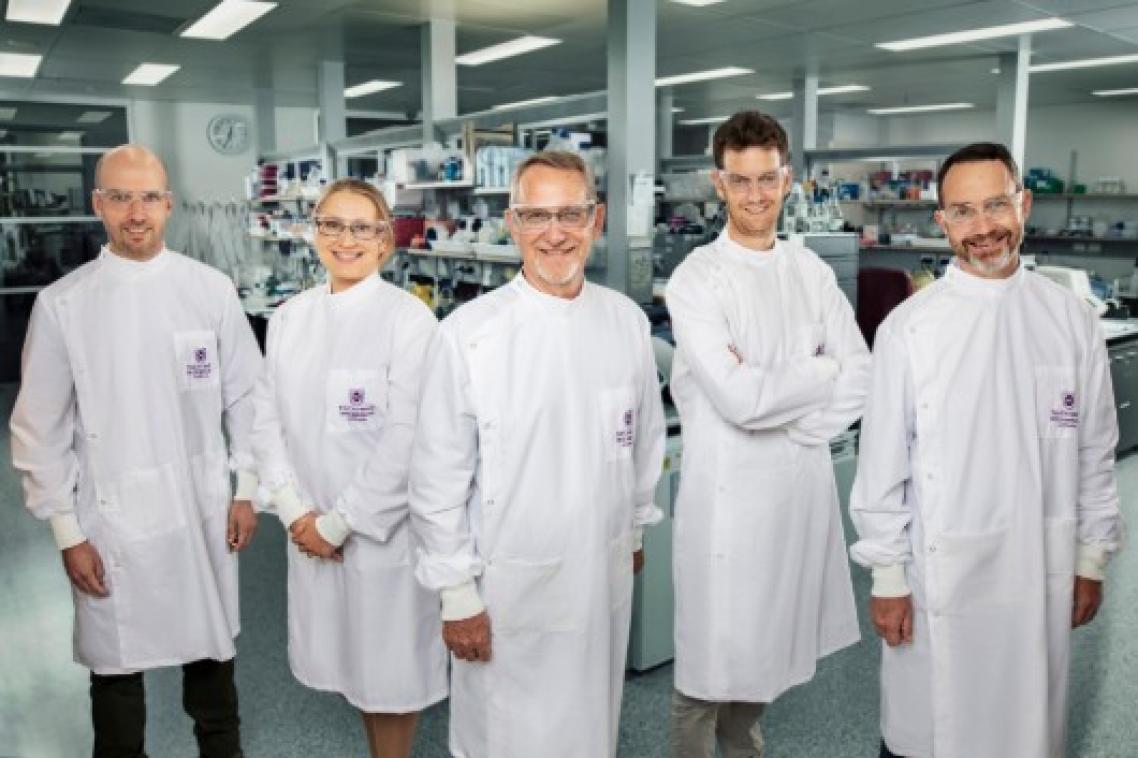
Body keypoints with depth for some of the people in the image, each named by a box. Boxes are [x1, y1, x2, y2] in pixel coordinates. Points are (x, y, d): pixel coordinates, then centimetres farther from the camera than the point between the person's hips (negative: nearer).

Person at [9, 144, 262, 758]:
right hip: (112, 518, -1)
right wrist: (67, 533, -2)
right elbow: (41, 430, -2)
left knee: (211, 643, 19)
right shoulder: (61, 304, -6)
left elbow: (245, 395, 3)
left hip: (202, 510, 1)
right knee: (116, 664, 13)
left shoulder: (213, 289, -4)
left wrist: (248, 488, 4)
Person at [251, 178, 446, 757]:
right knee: (350, 658, 21)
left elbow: (405, 440, -18)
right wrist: (297, 513, -7)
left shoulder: (410, 319, -13)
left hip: (386, 528, -5)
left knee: (391, 664, 12)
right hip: (311, 531, 5)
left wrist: (339, 524, -14)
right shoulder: (288, 318, 4)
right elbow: (268, 421, 4)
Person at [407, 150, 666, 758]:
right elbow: (439, 476, -10)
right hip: (508, 586, -4)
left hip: (604, 577, 4)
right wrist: (457, 594, -7)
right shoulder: (468, 332, -14)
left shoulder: (627, 321, -1)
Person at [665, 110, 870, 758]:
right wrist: (819, 370, -8)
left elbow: (861, 379, 0)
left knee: (771, 644, 21)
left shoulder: (812, 271, 6)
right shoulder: (697, 278, -11)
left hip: (804, 480, 6)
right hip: (730, 486, -5)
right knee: (712, 654, 8)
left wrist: (775, 400, -13)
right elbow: (737, 398, -21)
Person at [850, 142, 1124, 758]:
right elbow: (882, 465, -8)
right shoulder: (908, 327, -10)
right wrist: (886, 577, -6)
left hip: (1042, 577, 3)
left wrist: (1092, 559, 9)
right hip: (939, 575, -3)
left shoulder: (1071, 320, 0)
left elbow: (1095, 451, 7)